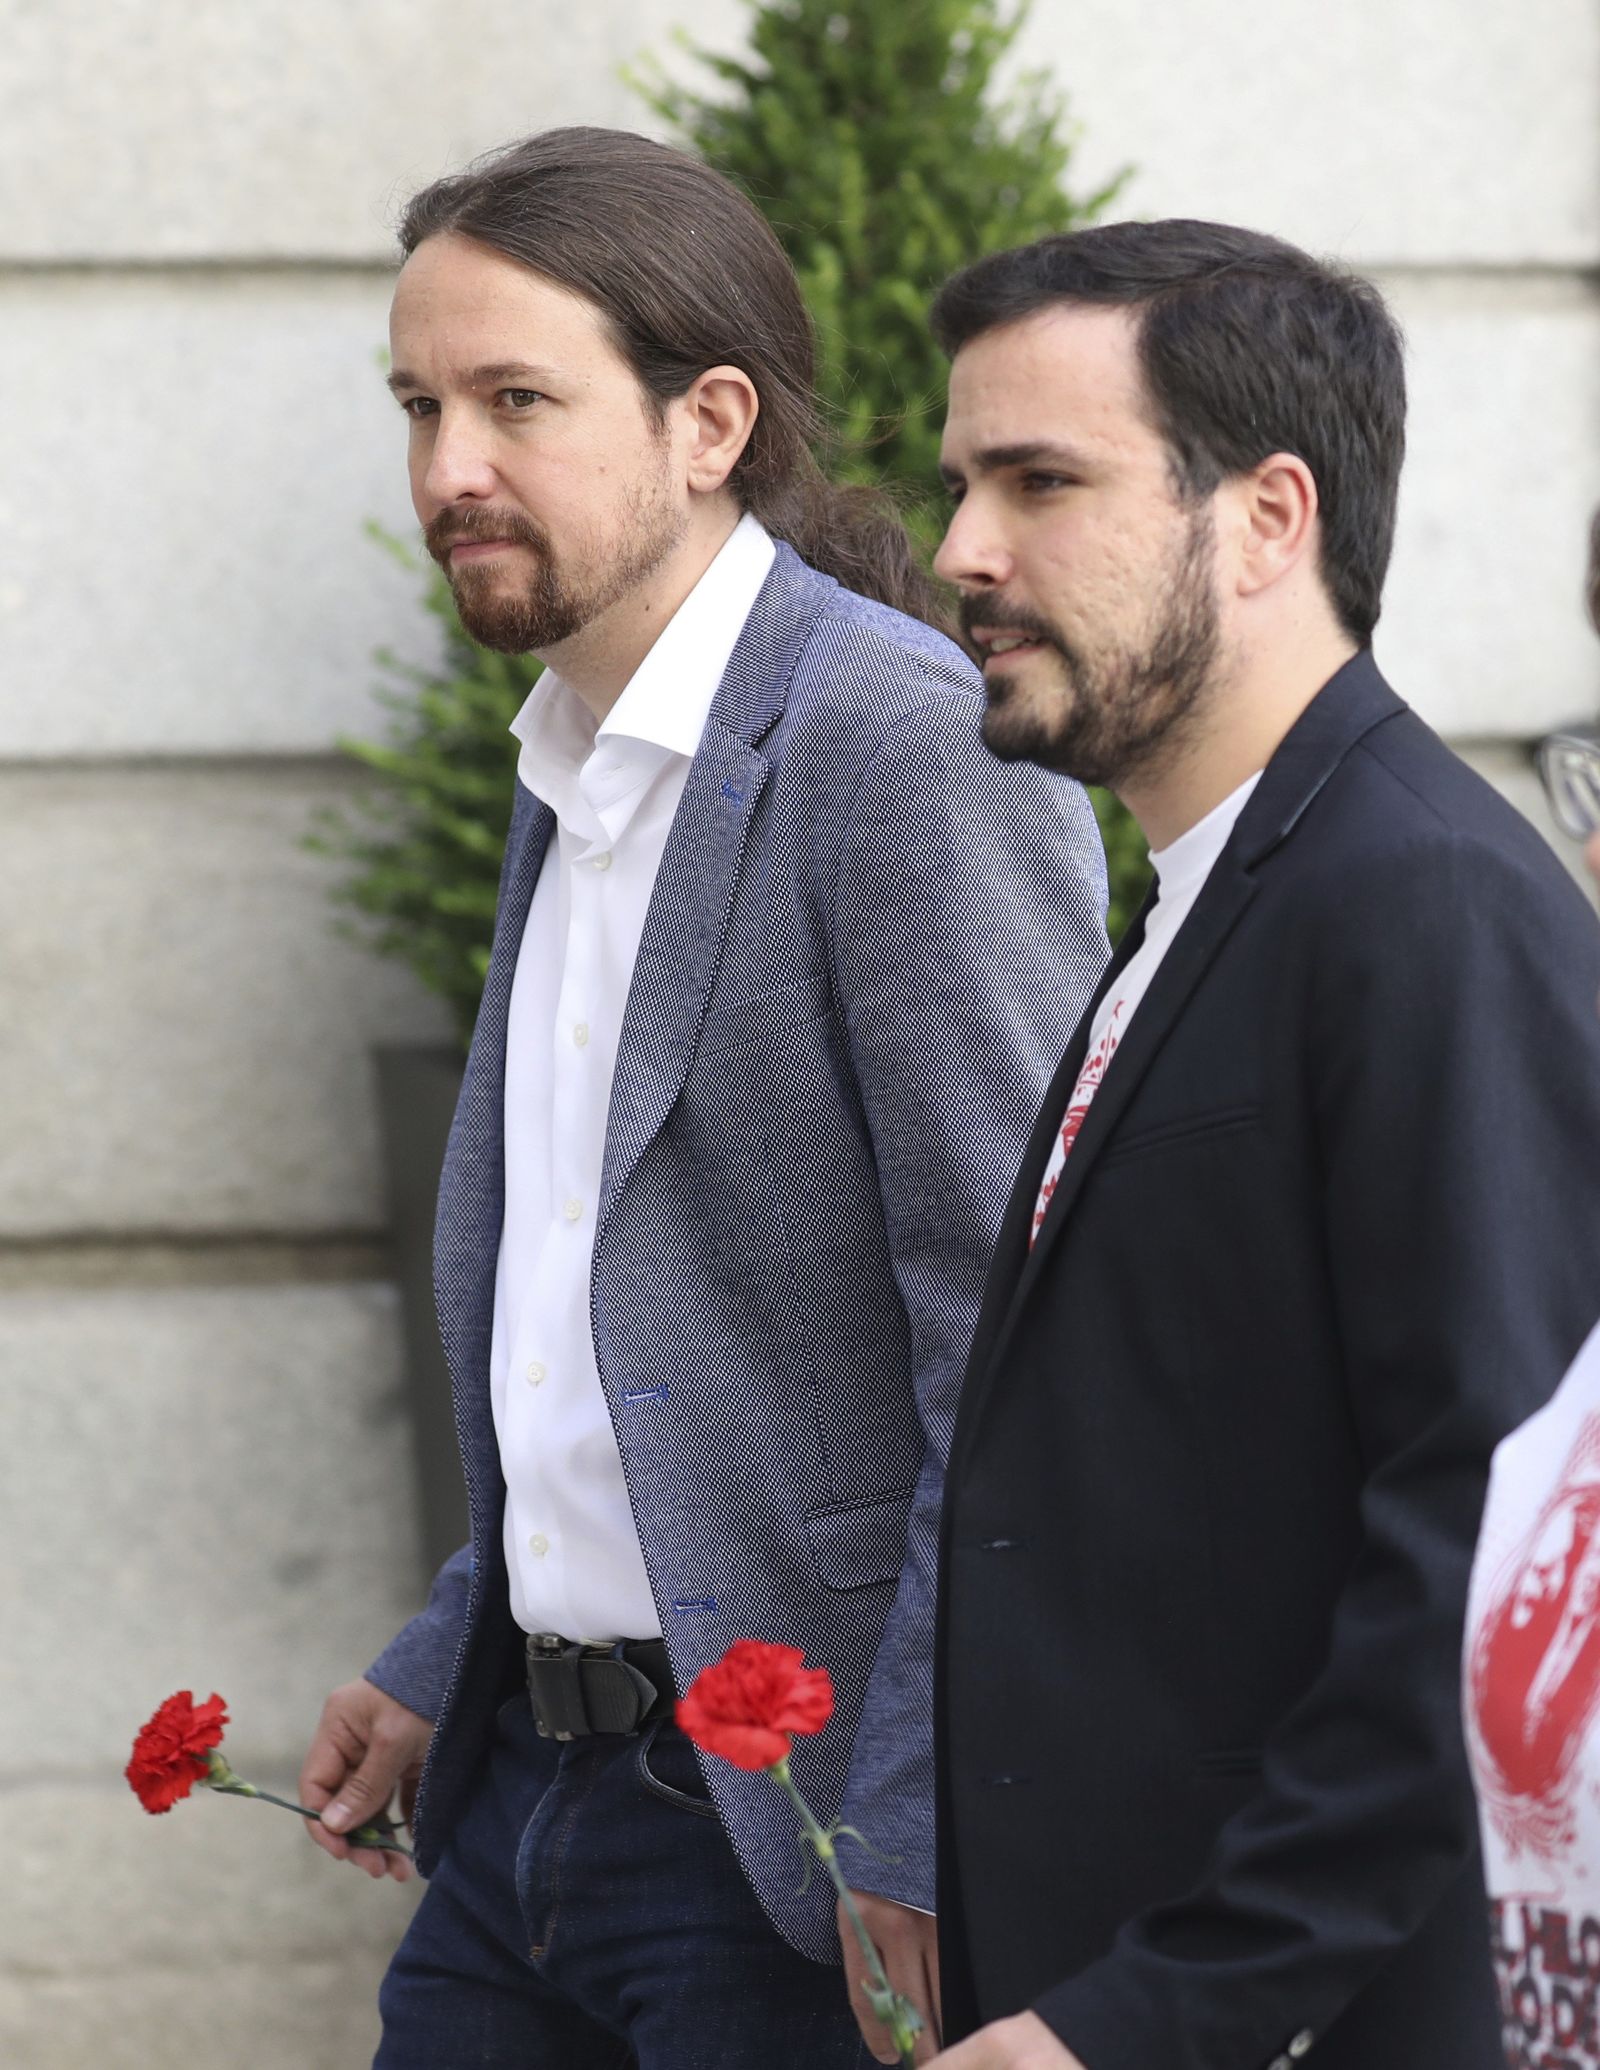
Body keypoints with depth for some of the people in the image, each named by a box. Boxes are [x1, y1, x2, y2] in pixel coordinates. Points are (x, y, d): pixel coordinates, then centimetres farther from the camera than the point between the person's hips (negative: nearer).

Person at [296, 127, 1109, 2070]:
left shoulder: (915, 746, -14)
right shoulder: (569, 779, 15)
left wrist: (913, 1837, -21)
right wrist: (443, 1671, 16)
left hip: (798, 1820, -8)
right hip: (525, 1789, 8)